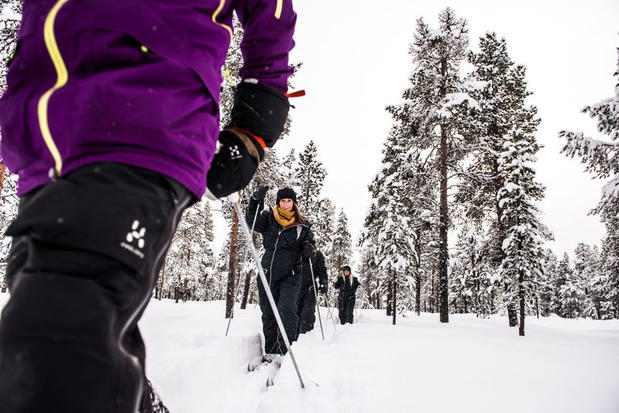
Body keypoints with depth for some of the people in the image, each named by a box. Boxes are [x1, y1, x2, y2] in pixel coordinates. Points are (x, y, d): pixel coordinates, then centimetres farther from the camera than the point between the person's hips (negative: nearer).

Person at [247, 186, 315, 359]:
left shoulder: (302, 225, 5)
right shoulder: (268, 219, 6)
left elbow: (308, 242, 11)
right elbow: (252, 221, -9)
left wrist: (309, 249, -13)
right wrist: (256, 201, -23)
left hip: (290, 275, -2)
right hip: (268, 273, 2)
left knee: (286, 310, -19)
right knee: (268, 313, 8)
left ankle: (285, 352, -13)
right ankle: (270, 352, 21)